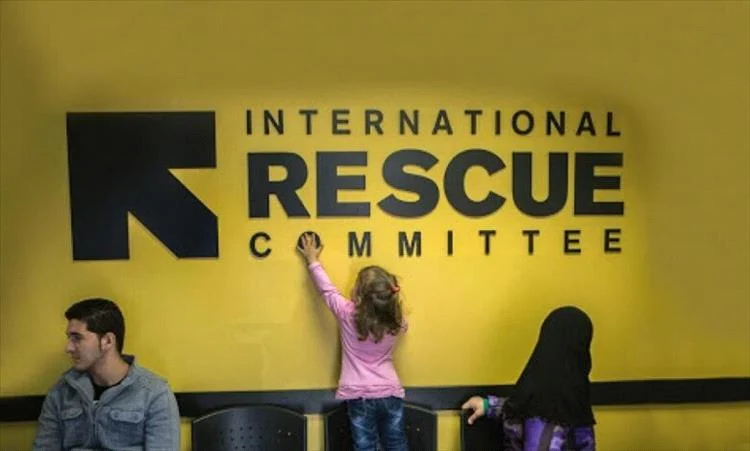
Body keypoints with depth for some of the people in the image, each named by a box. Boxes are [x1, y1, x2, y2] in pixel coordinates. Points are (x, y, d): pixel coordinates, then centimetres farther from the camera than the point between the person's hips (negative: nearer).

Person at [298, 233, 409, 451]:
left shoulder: (348, 314, -13)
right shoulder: (397, 322, -5)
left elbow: (328, 290, 2)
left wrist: (312, 261, 15)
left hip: (360, 397, -3)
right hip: (391, 394, 3)